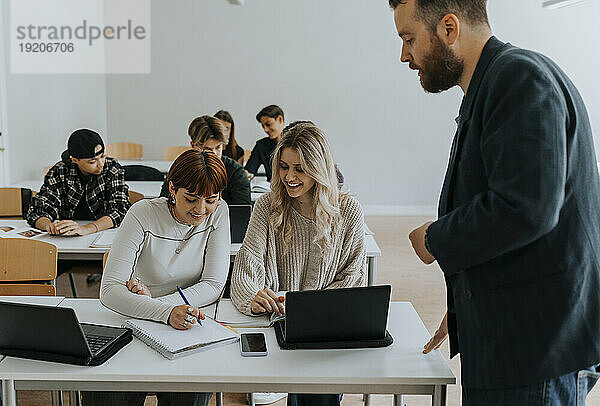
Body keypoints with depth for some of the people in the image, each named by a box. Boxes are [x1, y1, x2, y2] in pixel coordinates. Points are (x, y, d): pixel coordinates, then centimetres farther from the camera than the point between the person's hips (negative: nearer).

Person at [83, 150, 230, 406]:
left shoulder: (217, 213, -6)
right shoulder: (143, 215, -14)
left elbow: (214, 285, -10)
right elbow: (109, 290, -21)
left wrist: (156, 301, -24)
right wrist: (166, 313, -38)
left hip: (188, 326, 1)